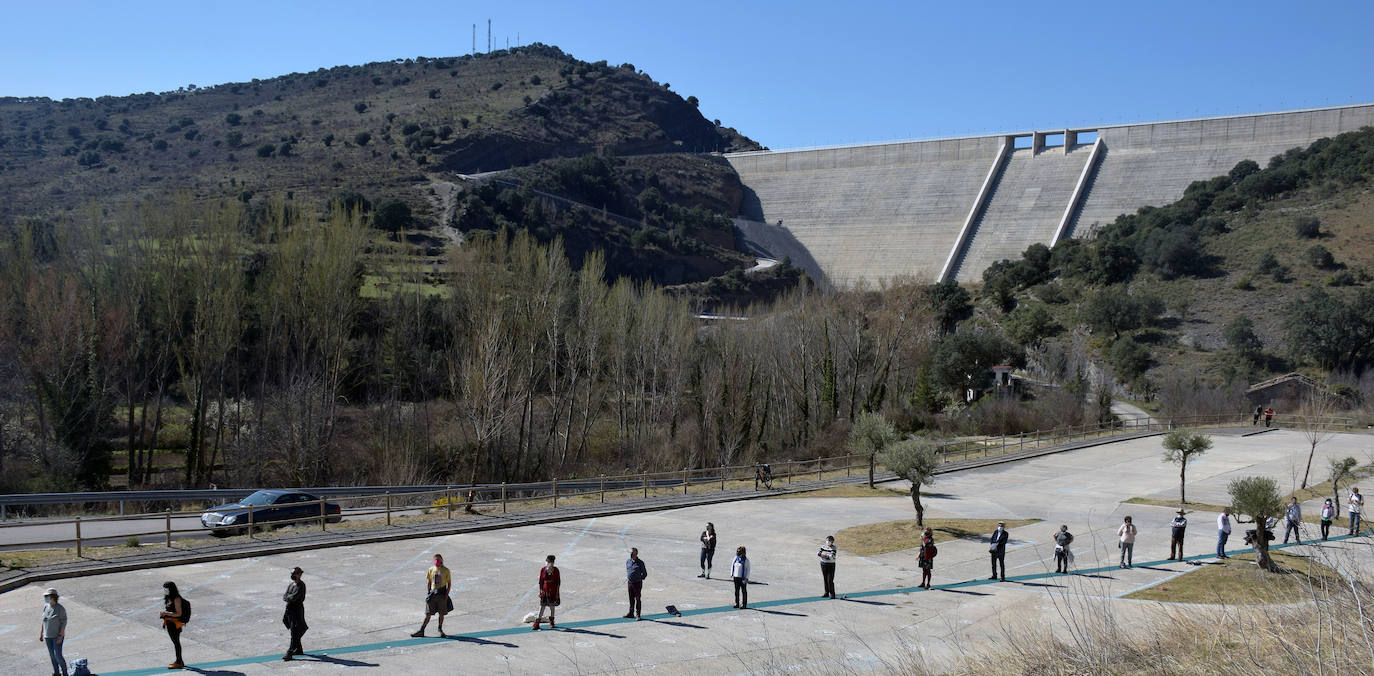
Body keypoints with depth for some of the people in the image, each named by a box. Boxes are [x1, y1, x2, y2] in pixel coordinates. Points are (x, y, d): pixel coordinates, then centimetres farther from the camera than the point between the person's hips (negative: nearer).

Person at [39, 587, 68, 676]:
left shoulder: (60, 609, -15)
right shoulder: (46, 607, 4)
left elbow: (64, 623, -15)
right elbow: (43, 621, 11)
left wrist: (60, 636, -20)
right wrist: (41, 634, 9)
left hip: (57, 635, -6)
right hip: (48, 636, 6)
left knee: (58, 655, -8)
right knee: (52, 655, 11)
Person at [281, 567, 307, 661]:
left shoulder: (301, 585, -13)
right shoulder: (291, 585, 12)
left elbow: (294, 597, -22)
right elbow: (284, 597, 5)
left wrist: (287, 597, -4)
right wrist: (290, 598, -14)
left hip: (297, 610, -9)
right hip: (289, 609, 9)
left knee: (294, 633, -9)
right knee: (294, 631, 17)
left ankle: (289, 654, -12)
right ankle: (298, 649, 30)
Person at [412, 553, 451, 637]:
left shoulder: (446, 570, -3)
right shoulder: (431, 569, 4)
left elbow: (449, 584, 0)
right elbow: (428, 583, 11)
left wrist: (446, 595, -7)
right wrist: (428, 594, 2)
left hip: (442, 594, -2)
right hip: (432, 593, 2)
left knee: (441, 614, 6)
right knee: (428, 614, 4)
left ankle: (440, 630, 21)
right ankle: (421, 631, 8)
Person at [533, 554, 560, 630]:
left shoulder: (555, 570, -4)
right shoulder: (543, 570, -2)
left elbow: (558, 582, -1)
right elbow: (540, 581, 4)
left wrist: (557, 592, -4)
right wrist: (540, 591, 0)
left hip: (553, 591, 0)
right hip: (544, 591, 0)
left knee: (552, 607, 10)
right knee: (542, 607, -4)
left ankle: (551, 623, 24)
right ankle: (536, 624, -2)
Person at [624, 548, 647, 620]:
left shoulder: (640, 562, -9)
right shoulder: (628, 561, 7)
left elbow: (645, 573, -2)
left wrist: (639, 579, -5)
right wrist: (627, 578, 14)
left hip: (637, 583, -5)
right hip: (630, 583, 5)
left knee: (638, 599, 1)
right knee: (631, 599, 13)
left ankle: (638, 615, 6)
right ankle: (631, 613, 23)